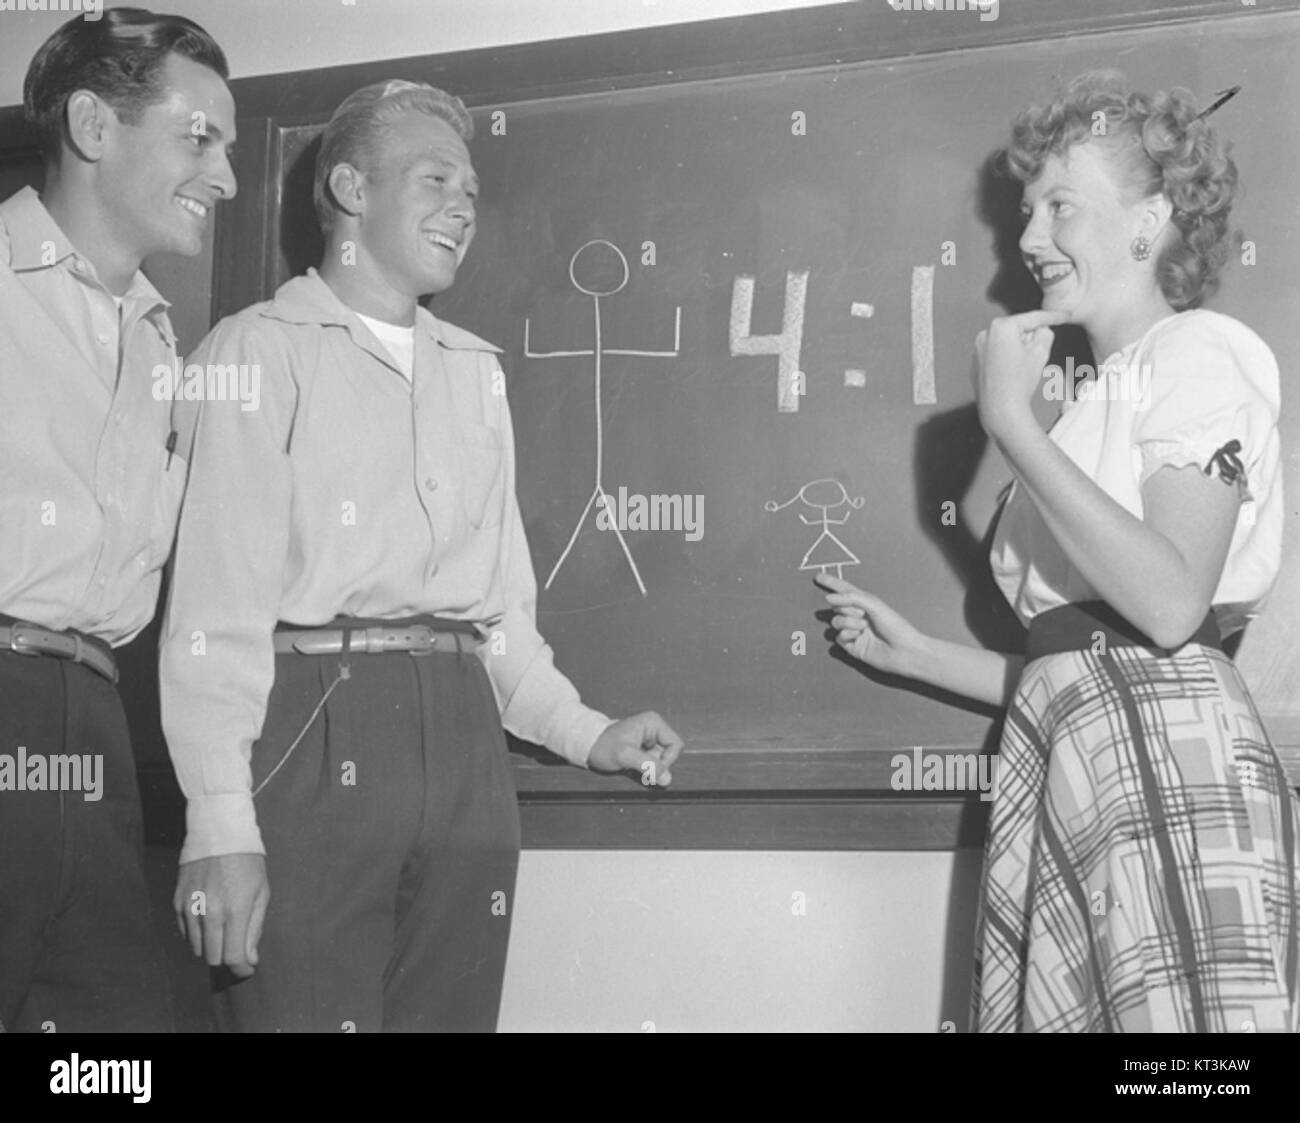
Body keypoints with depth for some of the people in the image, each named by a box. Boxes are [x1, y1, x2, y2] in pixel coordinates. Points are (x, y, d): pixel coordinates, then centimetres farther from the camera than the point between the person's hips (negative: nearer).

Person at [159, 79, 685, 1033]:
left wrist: (582, 731, 13)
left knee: (449, 1014, 7)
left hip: (463, 732, 6)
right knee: (306, 1011, -6)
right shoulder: (264, 348, 1)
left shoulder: (476, 369, 21)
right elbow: (218, 599, -8)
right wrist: (221, 825, -15)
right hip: (315, 730, -5)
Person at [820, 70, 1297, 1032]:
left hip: (1165, 758, -8)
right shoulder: (1106, 397, 26)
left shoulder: (1199, 350, 1)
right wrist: (918, 654, 23)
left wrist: (1011, 420, -13)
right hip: (1065, 771, 8)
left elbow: (1171, 604, -17)